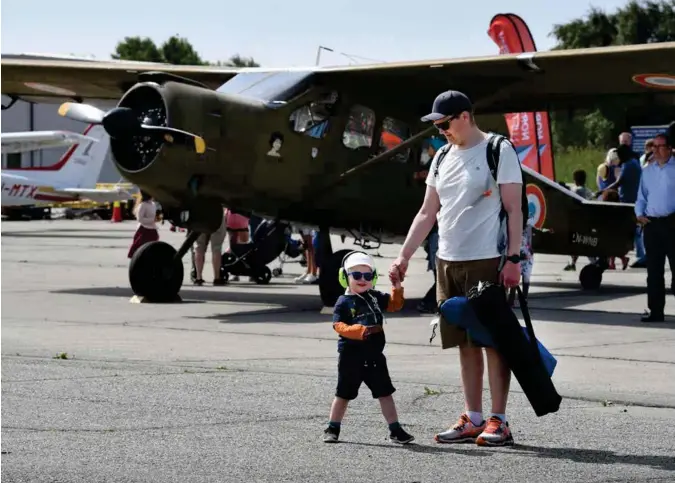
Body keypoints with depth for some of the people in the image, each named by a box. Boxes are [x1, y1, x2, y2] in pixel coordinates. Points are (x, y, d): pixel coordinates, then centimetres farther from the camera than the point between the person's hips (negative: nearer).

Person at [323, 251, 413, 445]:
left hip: (374, 356, 4)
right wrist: (359, 330, -30)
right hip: (351, 357, -4)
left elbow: (395, 304, 11)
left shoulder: (376, 297, 7)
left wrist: (397, 288, -5)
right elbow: (339, 325, -16)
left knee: (385, 393, 5)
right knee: (343, 394, 9)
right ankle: (332, 429, 23)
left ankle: (395, 430, 9)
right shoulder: (343, 303, -8)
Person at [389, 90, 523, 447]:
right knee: (466, 342, 9)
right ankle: (473, 419, 14)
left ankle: (498, 421, -1)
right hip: (448, 262, 7)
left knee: (493, 340, -4)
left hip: (487, 261, -7)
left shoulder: (499, 151, -4)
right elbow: (427, 213, 19)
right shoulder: (442, 158, 16)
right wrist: (403, 256, 12)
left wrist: (513, 259, -14)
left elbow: (514, 210, -7)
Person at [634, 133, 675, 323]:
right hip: (651, 224, 5)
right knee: (654, 270, 7)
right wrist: (639, 214, 4)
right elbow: (641, 197, 20)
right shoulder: (648, 171, 15)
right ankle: (655, 311, 12)